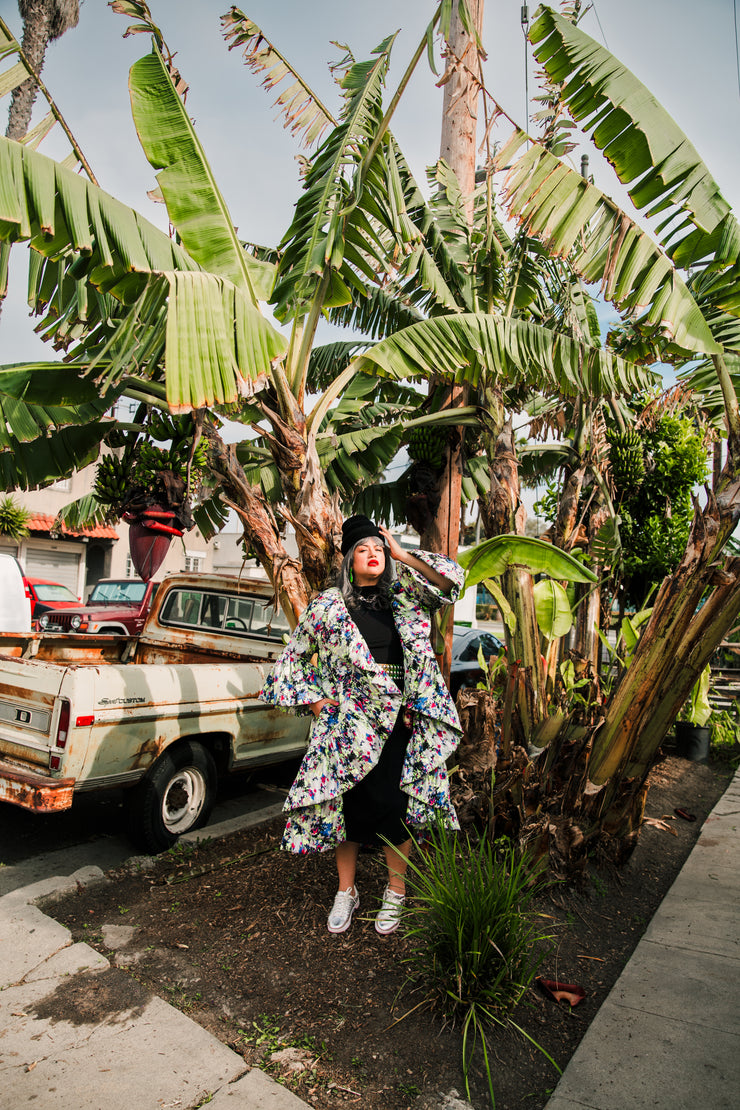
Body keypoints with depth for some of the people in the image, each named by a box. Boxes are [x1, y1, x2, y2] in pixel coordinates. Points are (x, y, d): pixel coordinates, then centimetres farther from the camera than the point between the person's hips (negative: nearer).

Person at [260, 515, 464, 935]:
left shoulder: (405, 598, 6)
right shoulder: (328, 605, 3)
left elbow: (450, 579, -6)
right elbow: (294, 656, 9)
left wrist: (401, 554, -4)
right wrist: (313, 699, 1)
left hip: (397, 722, 0)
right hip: (347, 723, 0)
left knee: (394, 806, 2)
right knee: (345, 804, 8)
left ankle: (396, 893, 26)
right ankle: (346, 892, 31)